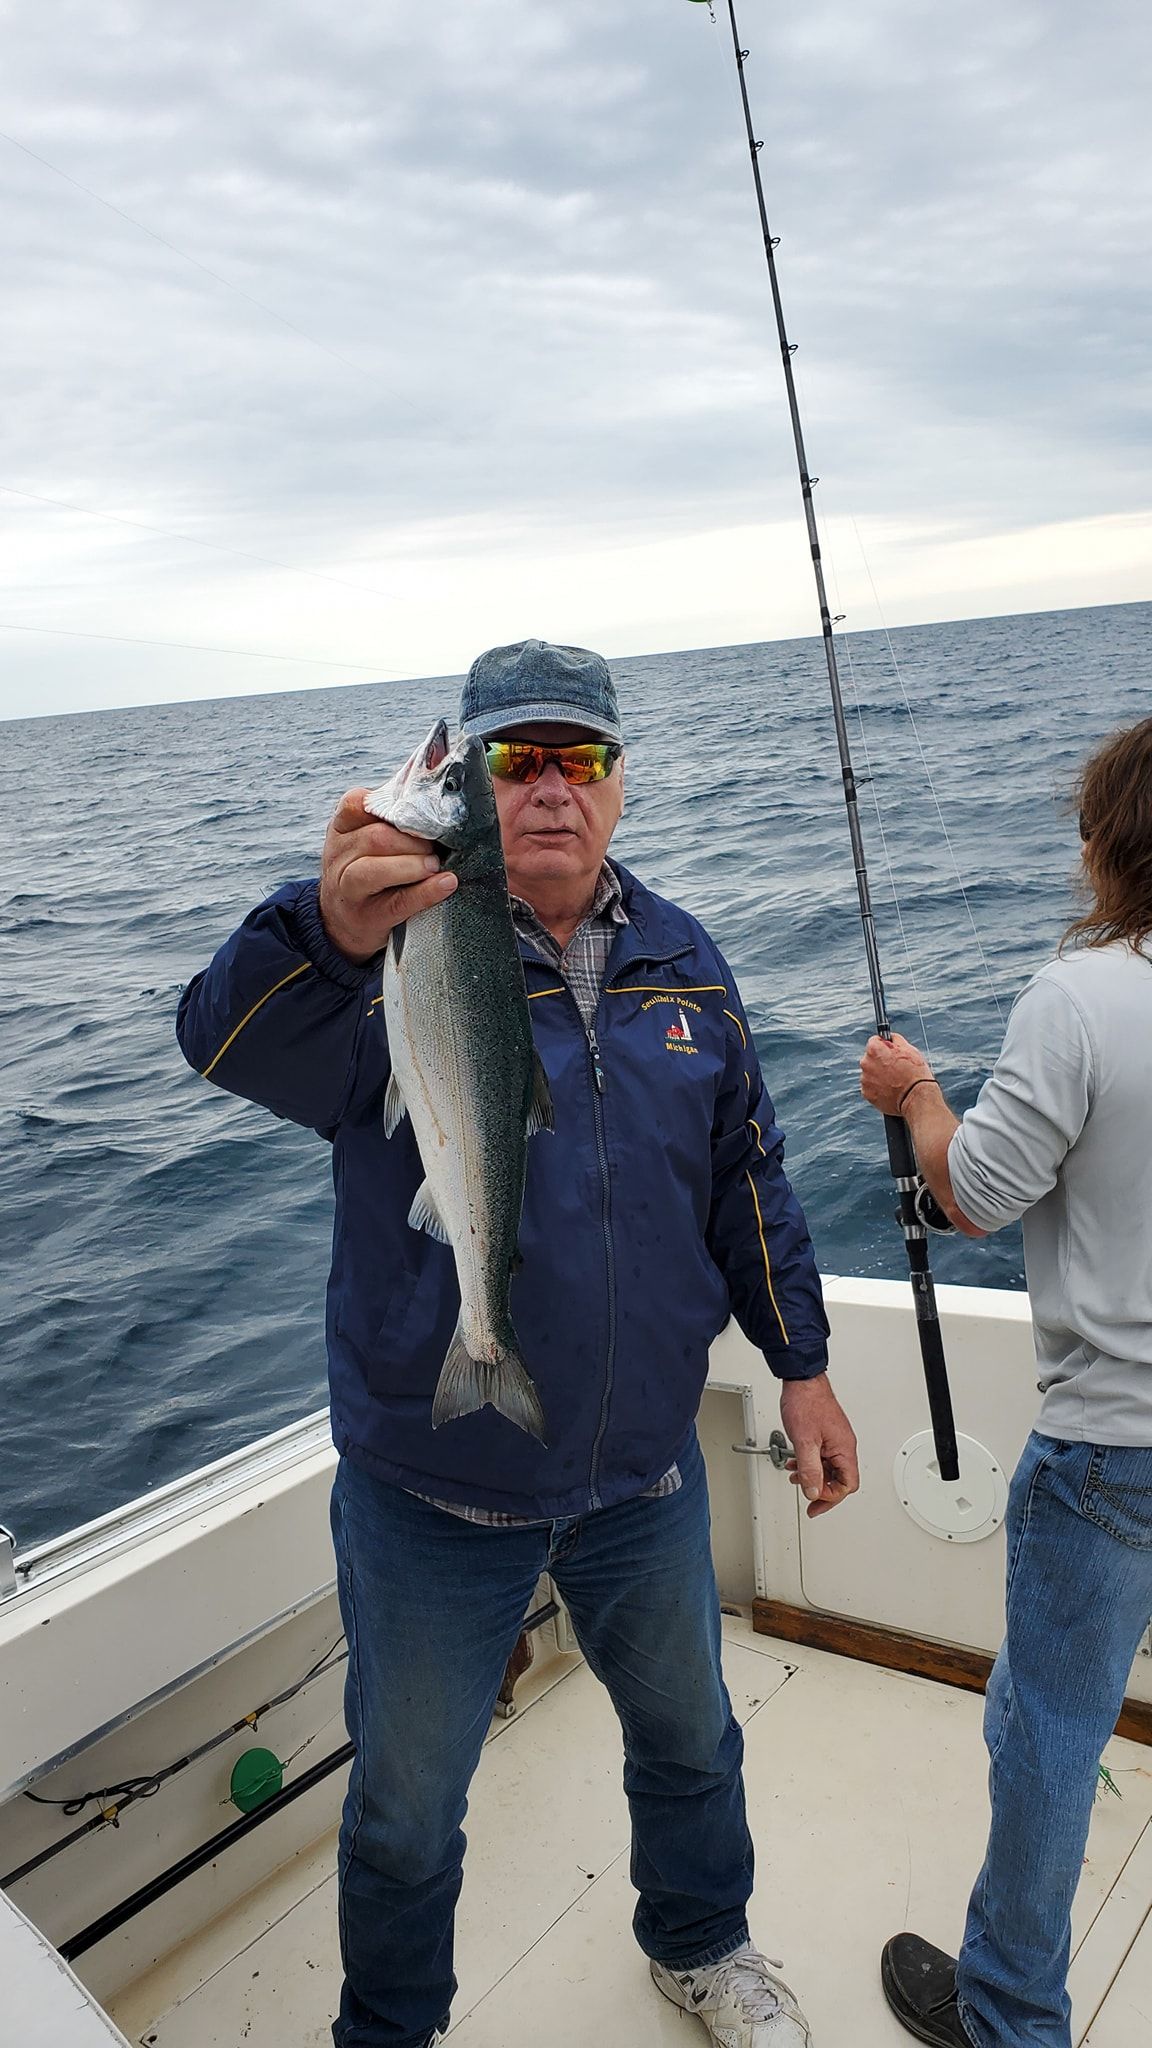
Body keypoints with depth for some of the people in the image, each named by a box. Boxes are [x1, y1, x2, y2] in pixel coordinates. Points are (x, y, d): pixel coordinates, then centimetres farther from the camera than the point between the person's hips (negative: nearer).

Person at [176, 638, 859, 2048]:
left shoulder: (680, 959, -1)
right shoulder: (401, 954, -16)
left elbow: (745, 1176, 8)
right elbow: (232, 1044, -36)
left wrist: (800, 1364, 9)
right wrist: (333, 928, -56)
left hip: (643, 1472, 4)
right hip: (434, 1496, -3)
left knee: (688, 1737, 27)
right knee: (406, 1807, 17)